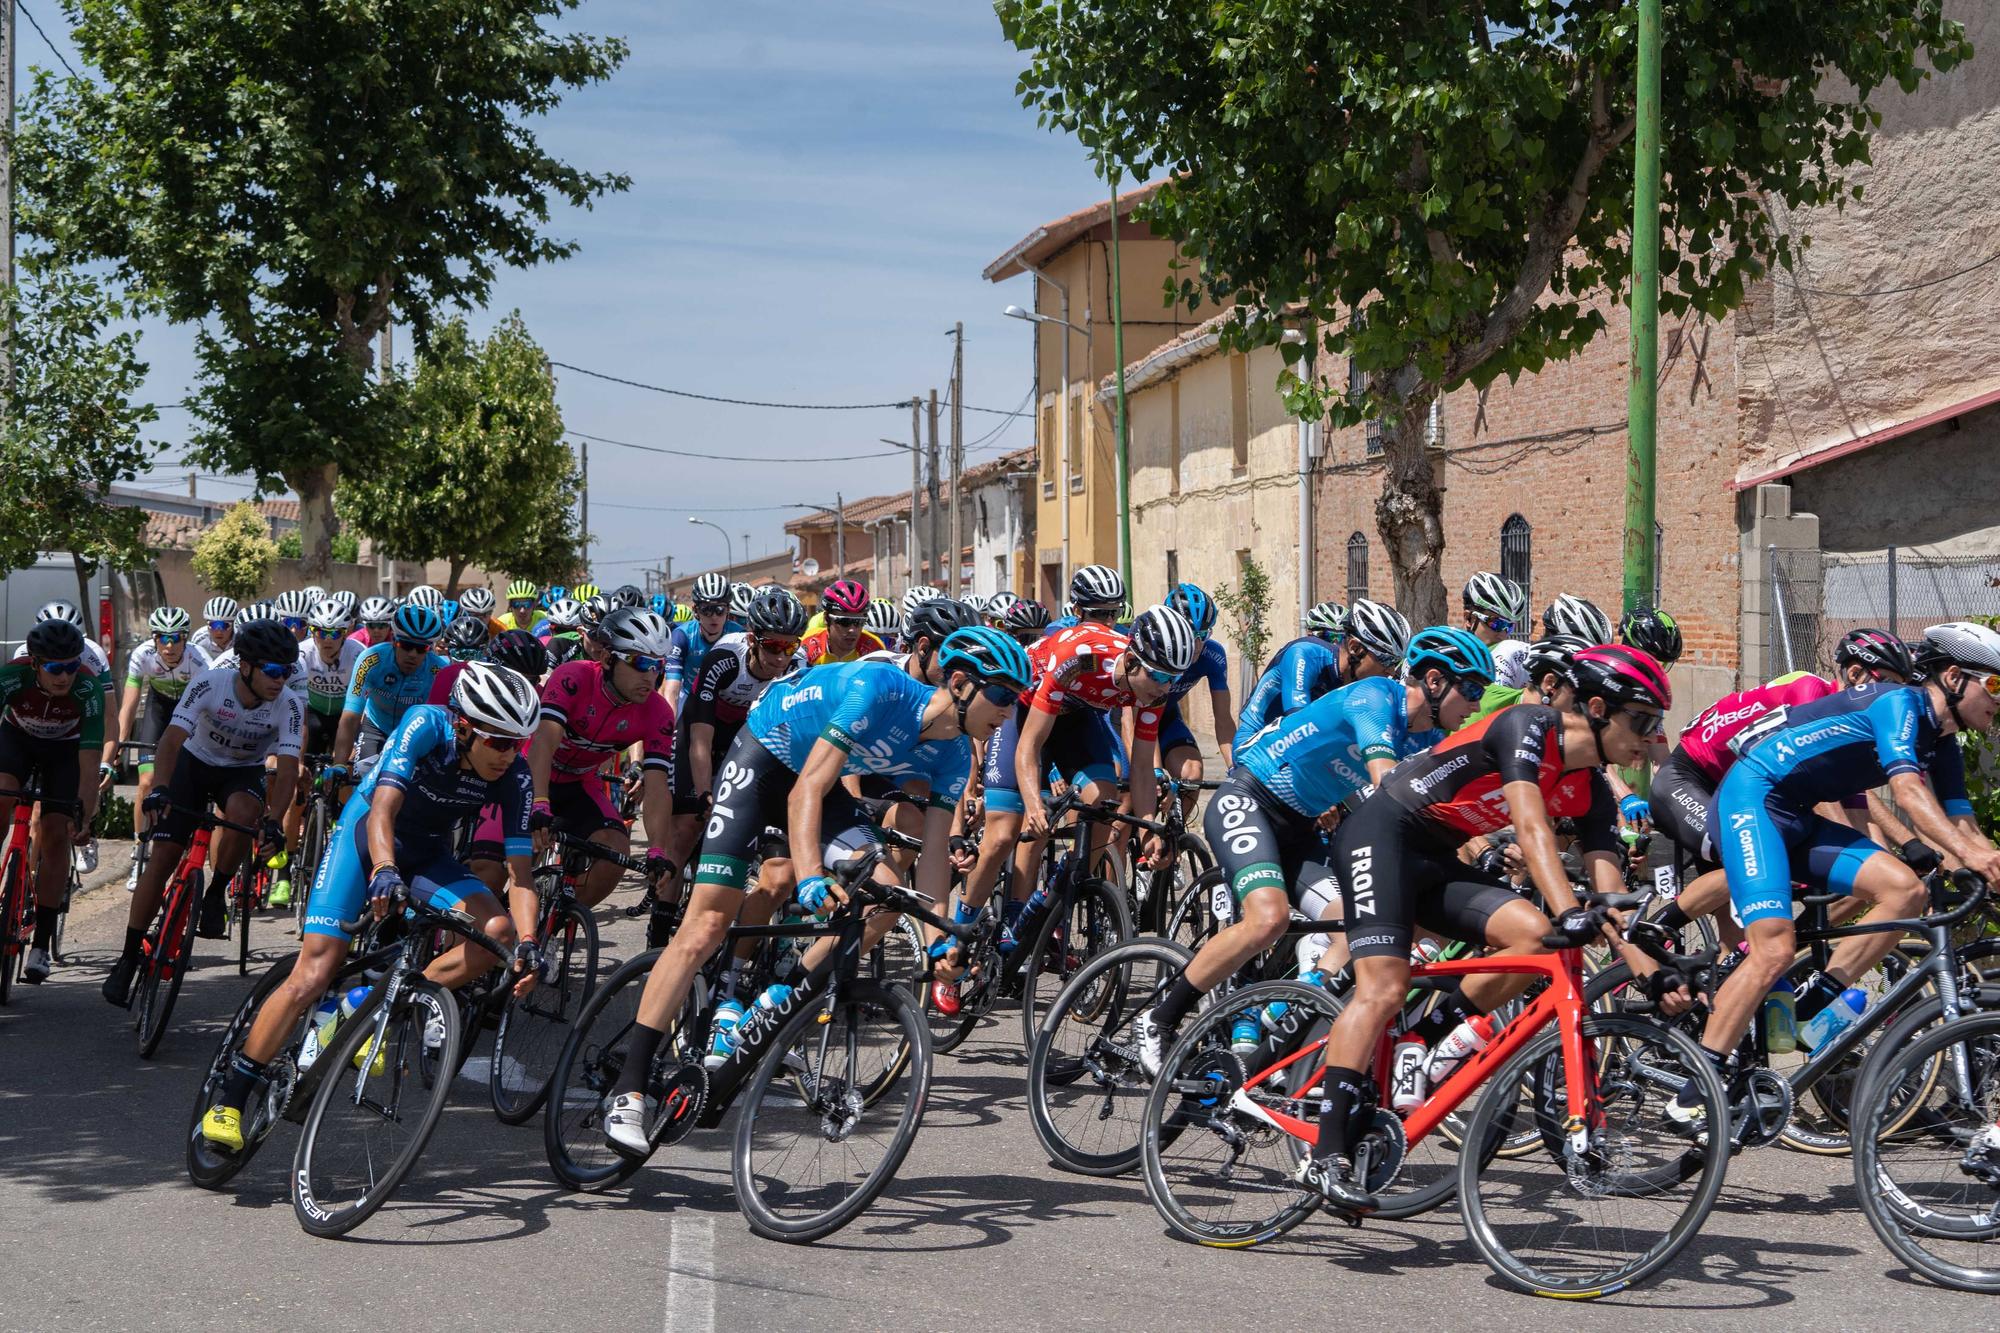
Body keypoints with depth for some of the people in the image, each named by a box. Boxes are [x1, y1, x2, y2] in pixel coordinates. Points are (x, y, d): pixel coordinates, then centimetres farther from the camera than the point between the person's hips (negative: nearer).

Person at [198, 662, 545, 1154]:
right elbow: (383, 810, -38)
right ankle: (229, 1100, -5)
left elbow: (519, 870, -22)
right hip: (366, 832, -4)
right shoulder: (426, 725, -28)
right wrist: (383, 871, -57)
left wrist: (527, 942, -37)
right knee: (313, 975, -16)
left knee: (500, 932, -23)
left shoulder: (513, 775, -20)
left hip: (427, 854, 4)